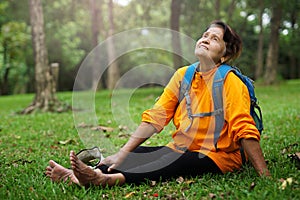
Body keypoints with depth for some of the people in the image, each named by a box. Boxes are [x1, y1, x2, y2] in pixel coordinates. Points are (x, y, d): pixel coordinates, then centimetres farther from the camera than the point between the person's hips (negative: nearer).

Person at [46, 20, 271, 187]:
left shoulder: (230, 82, -12)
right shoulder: (182, 75, 4)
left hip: (217, 157, -6)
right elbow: (155, 118, -1)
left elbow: (245, 131, -16)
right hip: (180, 150, 6)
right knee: (136, 154, -14)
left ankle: (108, 179, -48)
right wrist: (121, 154, -7)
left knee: (173, 163, -33)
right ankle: (77, 175, -30)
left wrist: (265, 175, -22)